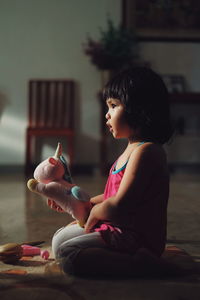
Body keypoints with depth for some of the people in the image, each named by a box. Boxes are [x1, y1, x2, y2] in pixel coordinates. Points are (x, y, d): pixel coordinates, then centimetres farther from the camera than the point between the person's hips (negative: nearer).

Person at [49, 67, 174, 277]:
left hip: (137, 236, -11)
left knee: (66, 254, -21)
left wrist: (94, 213, -6)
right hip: (119, 228, 11)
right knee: (59, 238, 18)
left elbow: (118, 206, -26)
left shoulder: (146, 151, -21)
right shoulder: (133, 148, 13)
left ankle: (137, 263, -16)